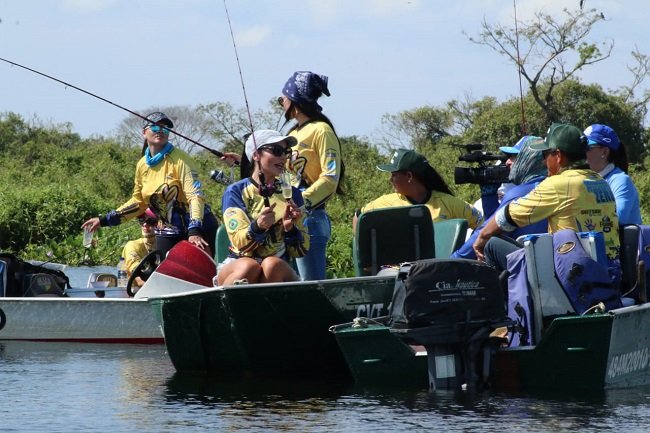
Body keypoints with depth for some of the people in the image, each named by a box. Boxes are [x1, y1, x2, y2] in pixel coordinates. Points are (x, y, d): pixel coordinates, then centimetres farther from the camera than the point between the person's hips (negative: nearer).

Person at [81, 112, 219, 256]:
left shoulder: (179, 159, -10)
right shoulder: (142, 165, 7)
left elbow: (195, 195, -19)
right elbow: (138, 202, 19)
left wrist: (194, 231, -33)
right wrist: (104, 220, 15)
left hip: (198, 230, -5)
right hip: (171, 232, 6)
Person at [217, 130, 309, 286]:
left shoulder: (291, 194, 9)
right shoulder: (235, 192, 1)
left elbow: (300, 251, 6)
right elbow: (239, 243, -10)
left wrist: (290, 229, -15)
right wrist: (258, 226, -31)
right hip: (238, 263, -2)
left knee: (272, 264, -33)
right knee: (249, 267, -37)